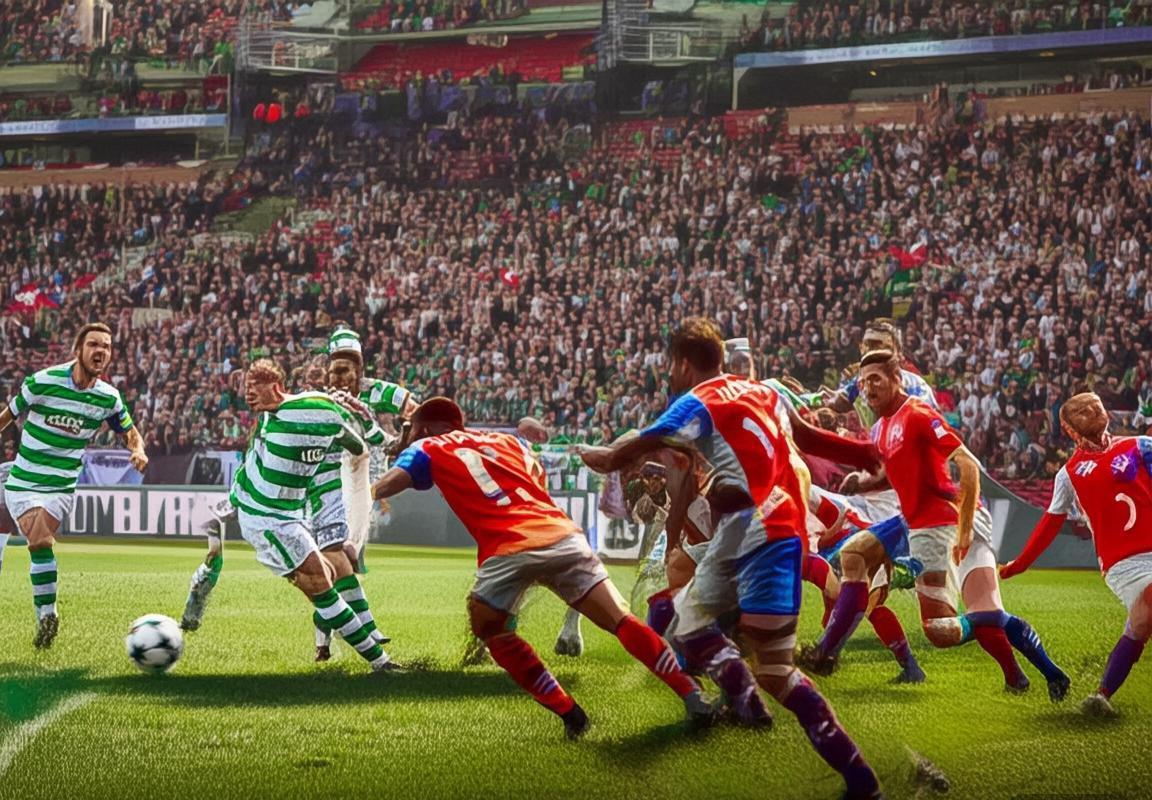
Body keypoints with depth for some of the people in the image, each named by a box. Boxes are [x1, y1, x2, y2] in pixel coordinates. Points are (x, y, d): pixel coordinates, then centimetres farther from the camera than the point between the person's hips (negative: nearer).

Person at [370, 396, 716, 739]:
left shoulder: (428, 450, 18)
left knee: (490, 630, 20)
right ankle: (692, 696, 0)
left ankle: (568, 712, 12)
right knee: (621, 621, 6)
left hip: (507, 550, -4)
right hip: (560, 534, 4)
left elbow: (389, 483, 4)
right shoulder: (505, 440, 30)